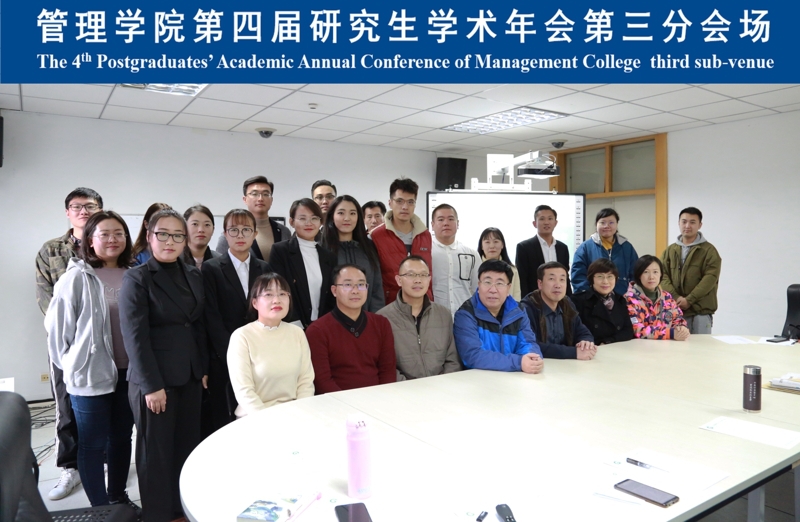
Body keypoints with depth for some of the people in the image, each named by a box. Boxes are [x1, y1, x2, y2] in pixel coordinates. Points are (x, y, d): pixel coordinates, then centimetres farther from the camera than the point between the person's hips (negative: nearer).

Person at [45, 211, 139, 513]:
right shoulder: (76, 277, -11)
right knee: (93, 444, 9)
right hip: (90, 374, -4)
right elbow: (57, 326, -7)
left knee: (122, 439, 17)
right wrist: (73, 364, -1)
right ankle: (99, 508, 24)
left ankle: (118, 498, 34)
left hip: (128, 372, 4)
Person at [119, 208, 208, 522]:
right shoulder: (137, 278, -7)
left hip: (189, 378, 5)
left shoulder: (194, 275, 9)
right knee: (156, 452, 6)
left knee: (188, 448, 11)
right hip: (154, 380, -5)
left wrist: (203, 369, 9)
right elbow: (135, 336, -12)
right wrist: (152, 385, -15)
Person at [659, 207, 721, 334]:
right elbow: (663, 275, 3)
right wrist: (676, 297, -13)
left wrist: (689, 300, -16)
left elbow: (710, 278, -9)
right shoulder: (670, 250, 13)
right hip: (675, 310, 3)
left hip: (701, 311, -3)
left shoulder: (709, 250, 2)